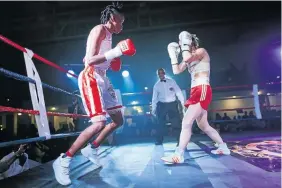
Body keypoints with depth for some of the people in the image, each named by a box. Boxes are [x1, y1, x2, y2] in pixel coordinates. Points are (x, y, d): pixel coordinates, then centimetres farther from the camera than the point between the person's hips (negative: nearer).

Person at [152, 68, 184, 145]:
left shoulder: (171, 81, 3)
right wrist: (153, 109, 5)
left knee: (177, 122, -2)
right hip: (162, 105, 1)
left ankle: (180, 140, 12)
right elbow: (154, 98, 9)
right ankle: (159, 141, 15)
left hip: (172, 104, -1)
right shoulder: (156, 85, 7)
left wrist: (183, 103, -5)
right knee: (160, 123, 3)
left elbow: (178, 92, 1)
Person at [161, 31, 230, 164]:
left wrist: (185, 45, -4)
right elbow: (176, 70, 12)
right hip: (196, 92, 9)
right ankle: (223, 147, 30)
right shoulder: (189, 57, 21)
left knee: (186, 122, -16)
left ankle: (178, 155, -14)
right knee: (203, 126, 16)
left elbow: (187, 58, -20)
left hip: (202, 91, -9)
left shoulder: (201, 51, 0)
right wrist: (173, 54, 13)